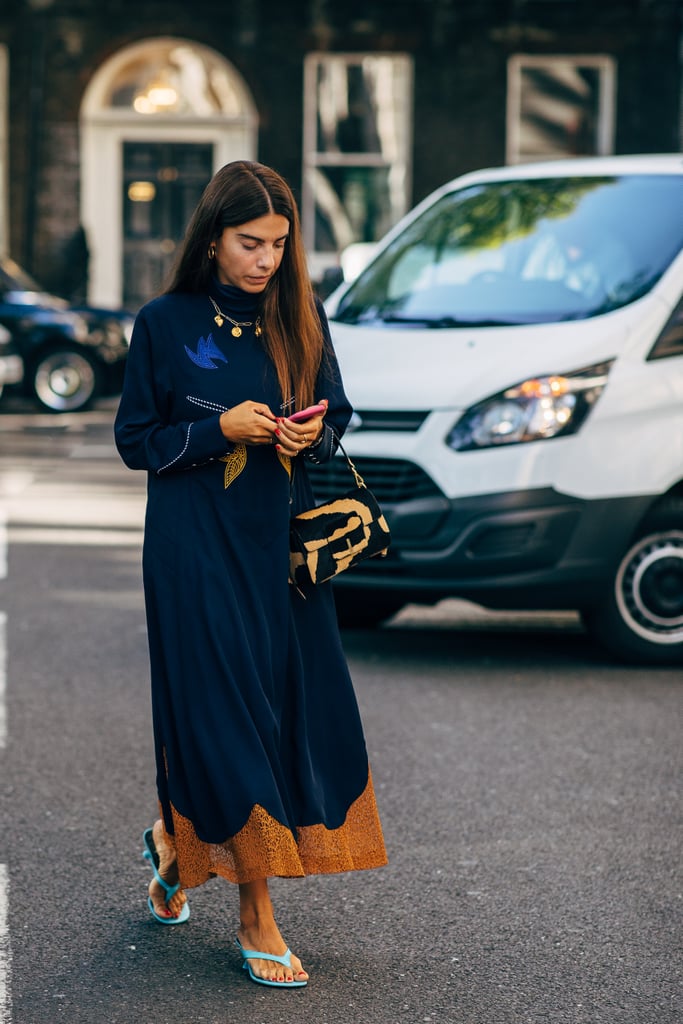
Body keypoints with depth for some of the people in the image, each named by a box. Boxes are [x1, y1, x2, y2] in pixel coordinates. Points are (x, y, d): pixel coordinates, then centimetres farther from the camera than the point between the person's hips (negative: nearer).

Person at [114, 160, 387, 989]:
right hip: (197, 545, -4)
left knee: (295, 704, 4)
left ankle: (175, 838, 27)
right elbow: (135, 439, -1)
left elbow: (336, 413, 14)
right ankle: (256, 920, 10)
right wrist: (219, 430, -15)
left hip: (282, 540, 4)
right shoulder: (165, 324, -4)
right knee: (225, 711, -4)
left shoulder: (299, 319, 6)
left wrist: (311, 434, -9)